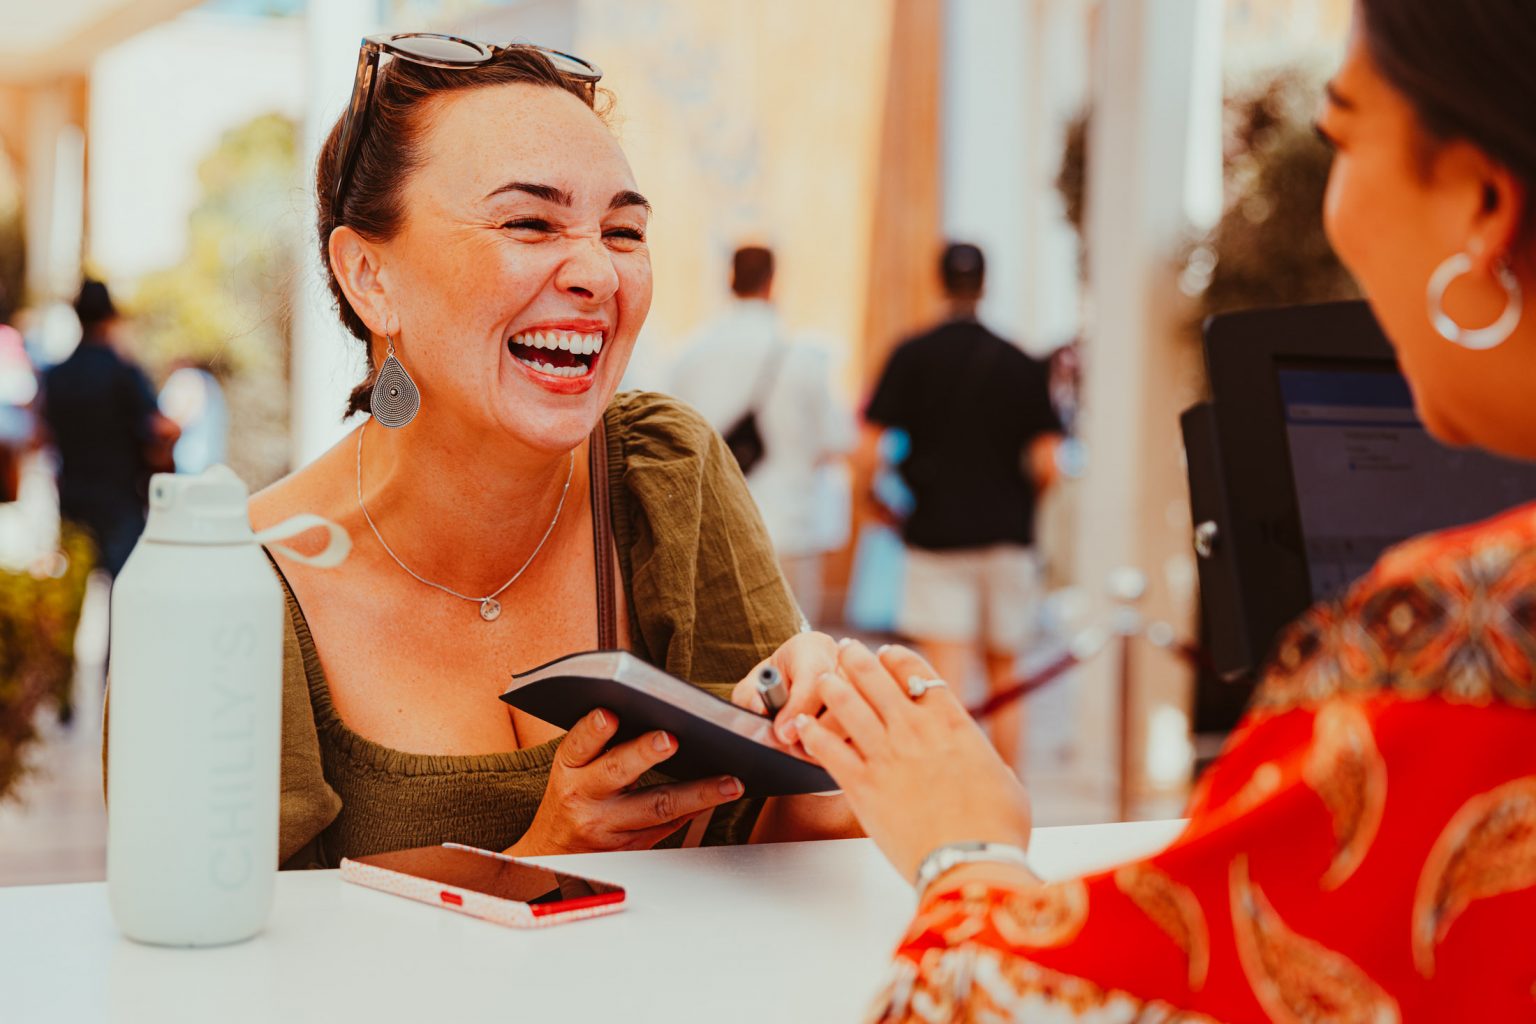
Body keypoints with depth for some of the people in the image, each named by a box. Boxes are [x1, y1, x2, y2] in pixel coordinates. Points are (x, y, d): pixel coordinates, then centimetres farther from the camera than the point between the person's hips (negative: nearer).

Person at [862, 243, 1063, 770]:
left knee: (944, 679, -6)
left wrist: (884, 506, 11)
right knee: (1004, 677, 13)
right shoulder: (1023, 365, 2)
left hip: (936, 533, -2)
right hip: (1008, 536, 2)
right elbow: (1046, 460, -3)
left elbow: (867, 450, -6)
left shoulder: (911, 356, -1)